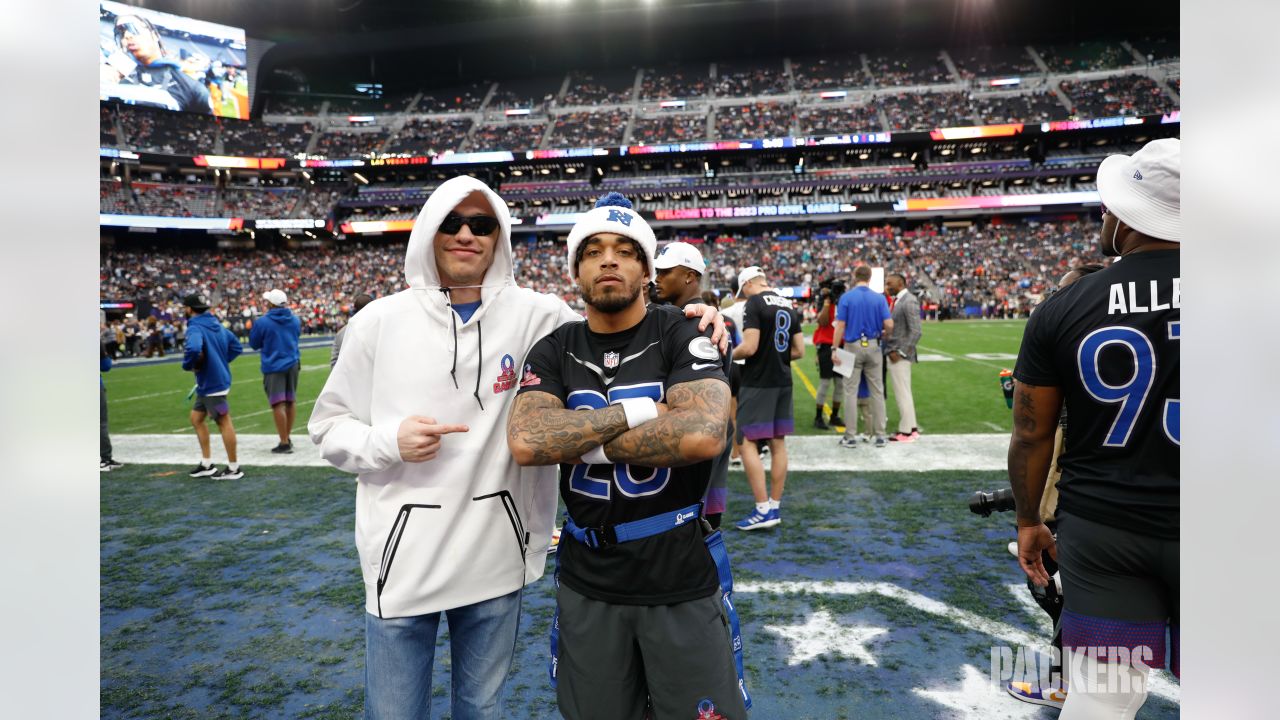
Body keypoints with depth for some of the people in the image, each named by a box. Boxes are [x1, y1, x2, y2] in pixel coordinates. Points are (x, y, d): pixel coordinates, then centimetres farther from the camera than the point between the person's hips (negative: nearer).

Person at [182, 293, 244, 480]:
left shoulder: (195, 328, -17)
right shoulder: (216, 324, 11)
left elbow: (193, 349, -38)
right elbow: (236, 347, 16)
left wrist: (188, 364, -19)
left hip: (211, 383, -10)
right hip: (216, 378, 10)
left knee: (224, 422, -1)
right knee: (196, 418, 19)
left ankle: (233, 469, 8)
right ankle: (207, 464, 24)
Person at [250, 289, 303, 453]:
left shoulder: (263, 322, -12)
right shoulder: (295, 319, 3)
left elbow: (254, 344, 1)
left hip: (273, 366, -5)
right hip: (293, 364, 5)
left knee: (278, 404, -4)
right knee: (290, 401, 14)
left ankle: (284, 443, -5)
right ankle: (287, 438, 26)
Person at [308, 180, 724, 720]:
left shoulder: (536, 316, -4)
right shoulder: (379, 321, -3)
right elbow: (329, 426, 5)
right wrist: (389, 441, -15)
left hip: (495, 559, 0)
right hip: (403, 561, 0)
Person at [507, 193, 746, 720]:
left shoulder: (680, 339, -9)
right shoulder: (554, 353, 0)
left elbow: (702, 435, -26)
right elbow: (525, 443, -17)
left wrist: (582, 442, -17)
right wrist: (633, 412, -19)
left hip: (682, 582, -3)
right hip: (587, 585, 3)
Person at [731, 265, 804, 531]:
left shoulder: (754, 303, -11)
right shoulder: (789, 306, 12)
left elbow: (750, 347, -19)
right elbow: (799, 351, 12)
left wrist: (729, 355, -1)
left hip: (758, 382, -8)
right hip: (783, 382, 8)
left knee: (747, 443, -2)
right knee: (778, 443, 11)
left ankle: (763, 510, -4)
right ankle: (775, 506, 19)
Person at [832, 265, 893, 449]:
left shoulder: (846, 297, -4)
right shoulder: (880, 298, 0)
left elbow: (840, 325, -8)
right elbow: (889, 325, -6)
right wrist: (883, 334, 15)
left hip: (852, 347, -2)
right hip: (873, 346, 2)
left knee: (851, 392, 4)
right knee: (877, 391, 8)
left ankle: (851, 436, 6)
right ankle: (880, 435, 12)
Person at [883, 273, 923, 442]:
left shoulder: (909, 301, -14)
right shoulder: (897, 301, 13)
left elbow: (916, 331, -19)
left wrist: (900, 352, -19)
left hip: (900, 355, -9)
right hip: (893, 352, 9)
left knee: (903, 393, -2)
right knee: (903, 393, 15)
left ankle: (906, 431, 5)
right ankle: (911, 428, 23)